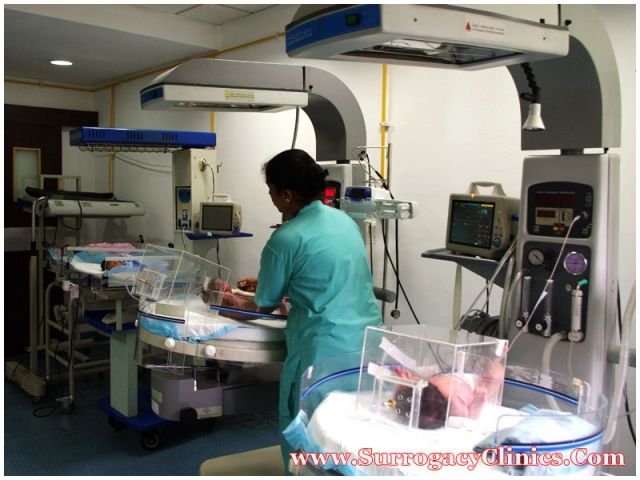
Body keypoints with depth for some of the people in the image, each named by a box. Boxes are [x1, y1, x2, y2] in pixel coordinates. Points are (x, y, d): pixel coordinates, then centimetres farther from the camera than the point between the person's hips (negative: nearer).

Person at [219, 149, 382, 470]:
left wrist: (234, 303, 22)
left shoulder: (285, 239, -10)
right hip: (369, 341, 7)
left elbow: (263, 307, 3)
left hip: (327, 350, -7)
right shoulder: (345, 220, 10)